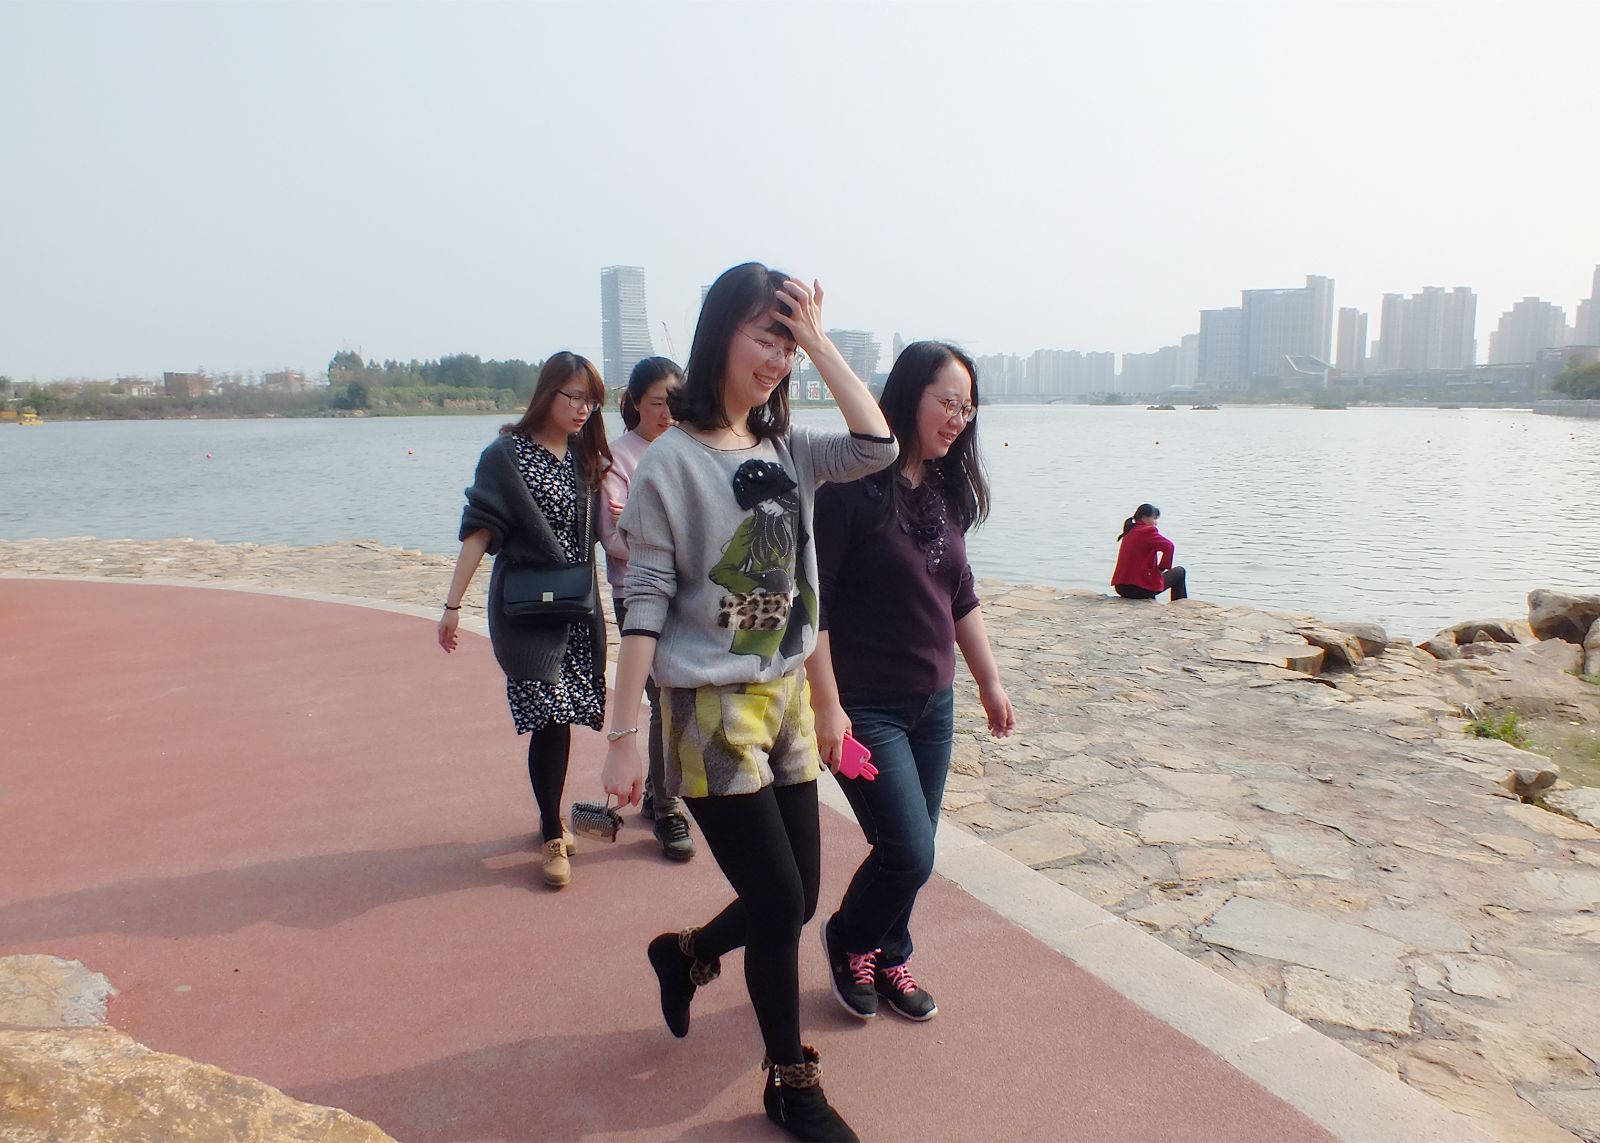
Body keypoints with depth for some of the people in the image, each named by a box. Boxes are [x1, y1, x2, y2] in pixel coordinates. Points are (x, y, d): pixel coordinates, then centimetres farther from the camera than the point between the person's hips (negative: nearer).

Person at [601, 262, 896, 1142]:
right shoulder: (673, 460, -12)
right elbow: (644, 608, -13)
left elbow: (875, 448, -8)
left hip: (787, 701, 7)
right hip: (712, 714, -7)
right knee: (780, 905, 0)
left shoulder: (785, 448, 6)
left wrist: (820, 342, -7)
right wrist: (623, 735, -14)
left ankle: (684, 953, 44)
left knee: (794, 901, 14)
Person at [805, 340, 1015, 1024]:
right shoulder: (853, 484, -16)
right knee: (910, 853, -7)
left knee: (911, 851, 13)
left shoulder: (945, 489, 6)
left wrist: (990, 682, 17)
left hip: (934, 703, 7)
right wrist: (826, 704, -19)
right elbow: (811, 601, -17)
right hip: (866, 706, -7)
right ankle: (848, 942, 23)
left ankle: (888, 958, 37)